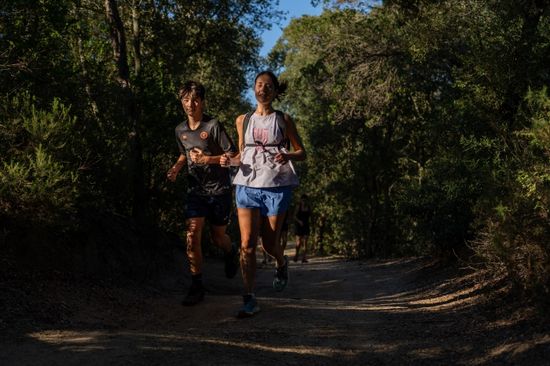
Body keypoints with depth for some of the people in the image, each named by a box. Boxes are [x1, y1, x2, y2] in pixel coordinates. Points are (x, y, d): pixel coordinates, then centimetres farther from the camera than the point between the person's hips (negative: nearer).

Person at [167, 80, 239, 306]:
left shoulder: (214, 126, -11)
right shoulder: (180, 130, 5)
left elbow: (233, 155, -11)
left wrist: (207, 159, -22)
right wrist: (176, 168, 4)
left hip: (219, 189, -3)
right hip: (195, 190, 4)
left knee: (217, 237, 8)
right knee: (192, 236, -10)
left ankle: (231, 253, 45)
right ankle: (197, 287, -2)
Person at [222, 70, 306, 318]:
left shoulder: (283, 120, 6)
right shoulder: (243, 120, 13)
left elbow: (302, 153, 8)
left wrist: (288, 156, -14)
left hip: (276, 186, -2)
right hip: (247, 184, 2)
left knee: (269, 243, 4)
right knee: (247, 244, -9)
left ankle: (281, 264, 41)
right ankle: (250, 300, -7)